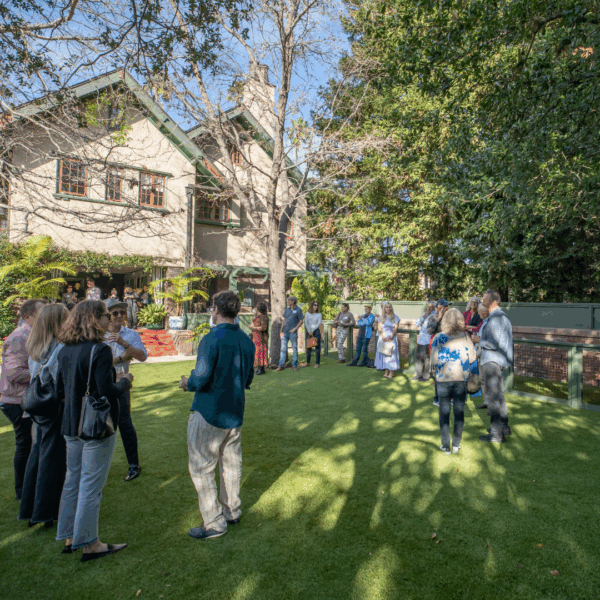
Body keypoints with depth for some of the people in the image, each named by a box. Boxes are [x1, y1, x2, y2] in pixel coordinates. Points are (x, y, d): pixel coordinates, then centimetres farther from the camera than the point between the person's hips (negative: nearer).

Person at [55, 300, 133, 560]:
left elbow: (60, 391, 9)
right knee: (91, 486, 4)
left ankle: (70, 538, 33)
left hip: (71, 427, 8)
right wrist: (125, 381, -6)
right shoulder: (100, 350, -21)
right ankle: (89, 544, 19)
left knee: (73, 480, 19)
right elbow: (107, 391, -24)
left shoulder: (65, 351, 4)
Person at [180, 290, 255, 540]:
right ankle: (232, 512, 34)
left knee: (201, 468, 7)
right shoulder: (247, 341, 3)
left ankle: (214, 523, 14)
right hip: (235, 414, 7)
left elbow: (201, 379, -22)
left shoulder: (212, 339, -20)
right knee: (231, 463, 19)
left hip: (209, 414, -7)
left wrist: (186, 383, -1)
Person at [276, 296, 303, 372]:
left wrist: (295, 329, -13)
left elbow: (301, 321, -2)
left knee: (295, 349, 4)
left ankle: (294, 365, 14)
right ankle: (281, 366, 4)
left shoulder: (298, 310, -1)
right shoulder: (287, 309, 12)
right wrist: (281, 331, 7)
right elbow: (284, 320, 14)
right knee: (283, 349, 1)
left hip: (293, 333, -4)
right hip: (285, 332, 4)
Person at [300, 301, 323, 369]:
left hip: (316, 331, -1)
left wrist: (312, 330, -10)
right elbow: (306, 322, 1)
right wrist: (309, 331, -9)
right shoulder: (307, 313, 7)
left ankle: (317, 363, 1)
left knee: (317, 347, -3)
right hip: (308, 331, 1)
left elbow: (319, 323, -2)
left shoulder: (319, 314, 6)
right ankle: (308, 362, 15)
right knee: (308, 347, 6)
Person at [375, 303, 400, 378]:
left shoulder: (395, 317, 5)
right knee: (384, 353, 1)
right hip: (383, 337, 2)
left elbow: (396, 328, -2)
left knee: (392, 353, -6)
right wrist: (383, 336, -11)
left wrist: (391, 336, -15)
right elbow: (380, 328, 4)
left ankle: (392, 371, -2)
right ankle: (386, 370, 8)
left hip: (392, 338, -2)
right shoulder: (381, 318, 10)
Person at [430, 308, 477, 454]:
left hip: (443, 378, -1)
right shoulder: (465, 337, -4)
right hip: (461, 378, 2)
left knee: (444, 411, 8)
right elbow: (472, 358, -2)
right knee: (459, 411, 12)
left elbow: (434, 360, -10)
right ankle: (456, 444, 19)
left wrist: (435, 371, 10)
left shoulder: (438, 338, -10)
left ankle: (446, 446, 12)